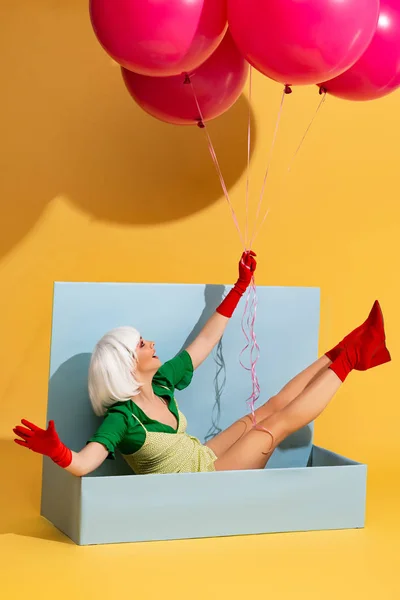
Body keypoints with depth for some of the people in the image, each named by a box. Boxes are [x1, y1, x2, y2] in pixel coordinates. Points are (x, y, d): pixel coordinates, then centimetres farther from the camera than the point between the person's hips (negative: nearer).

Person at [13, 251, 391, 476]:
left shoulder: (161, 383, -4)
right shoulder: (120, 418, -26)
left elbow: (205, 341, 6)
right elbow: (82, 464, -42)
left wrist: (240, 287, 10)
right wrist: (56, 452, -65)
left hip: (202, 461, 7)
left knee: (272, 408, 1)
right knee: (278, 422, -8)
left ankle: (347, 353, 13)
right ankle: (348, 360, 3)